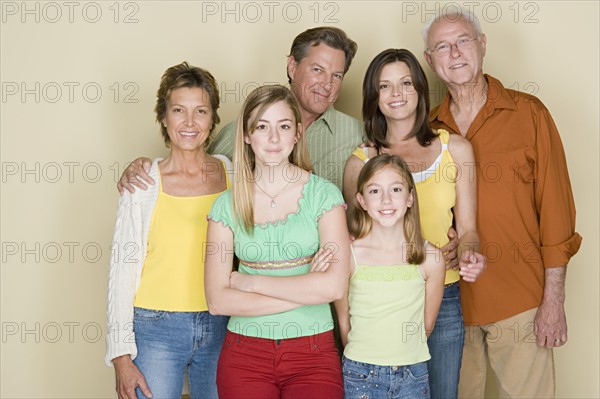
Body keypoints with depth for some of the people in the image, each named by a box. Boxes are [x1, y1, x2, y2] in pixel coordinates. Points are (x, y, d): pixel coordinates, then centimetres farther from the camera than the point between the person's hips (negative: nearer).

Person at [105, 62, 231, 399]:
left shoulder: (232, 173, 2)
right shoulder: (143, 183, -6)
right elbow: (123, 269, -5)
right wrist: (122, 356, -7)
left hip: (219, 329, 3)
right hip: (157, 329, -2)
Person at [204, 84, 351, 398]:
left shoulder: (323, 194, -4)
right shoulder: (227, 205, 0)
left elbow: (335, 286, -14)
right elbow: (217, 300, -8)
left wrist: (252, 281, -10)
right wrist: (306, 290, -13)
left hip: (313, 352, -1)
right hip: (244, 353, 1)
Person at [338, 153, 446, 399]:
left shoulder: (430, 258, -7)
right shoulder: (349, 255, -10)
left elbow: (427, 325, 4)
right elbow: (343, 323, 0)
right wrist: (361, 360, 8)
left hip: (413, 376, 1)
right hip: (361, 376, -1)